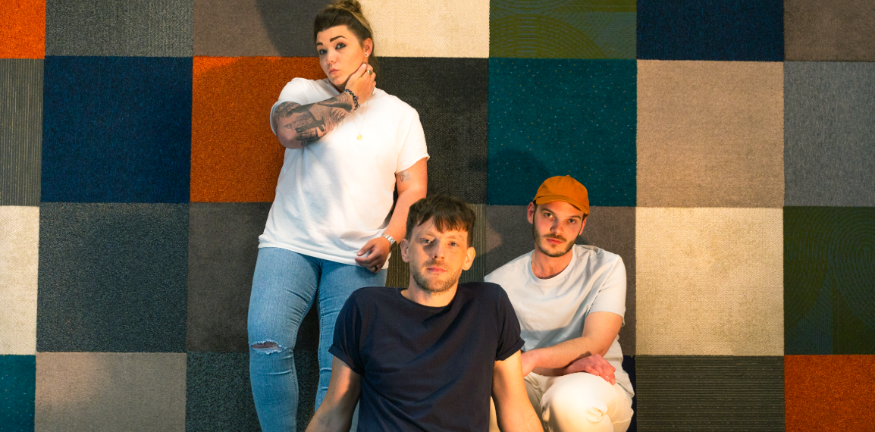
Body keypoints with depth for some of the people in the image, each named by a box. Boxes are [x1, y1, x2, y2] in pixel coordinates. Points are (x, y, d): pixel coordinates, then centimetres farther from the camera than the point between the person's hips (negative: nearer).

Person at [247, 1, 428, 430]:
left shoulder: (400, 115, 12)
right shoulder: (302, 91, 11)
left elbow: (414, 190, 8)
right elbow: (288, 130, -13)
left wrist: (388, 239, -9)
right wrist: (349, 98, -3)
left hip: (356, 258, 1)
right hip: (290, 245, 0)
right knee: (267, 343, -20)